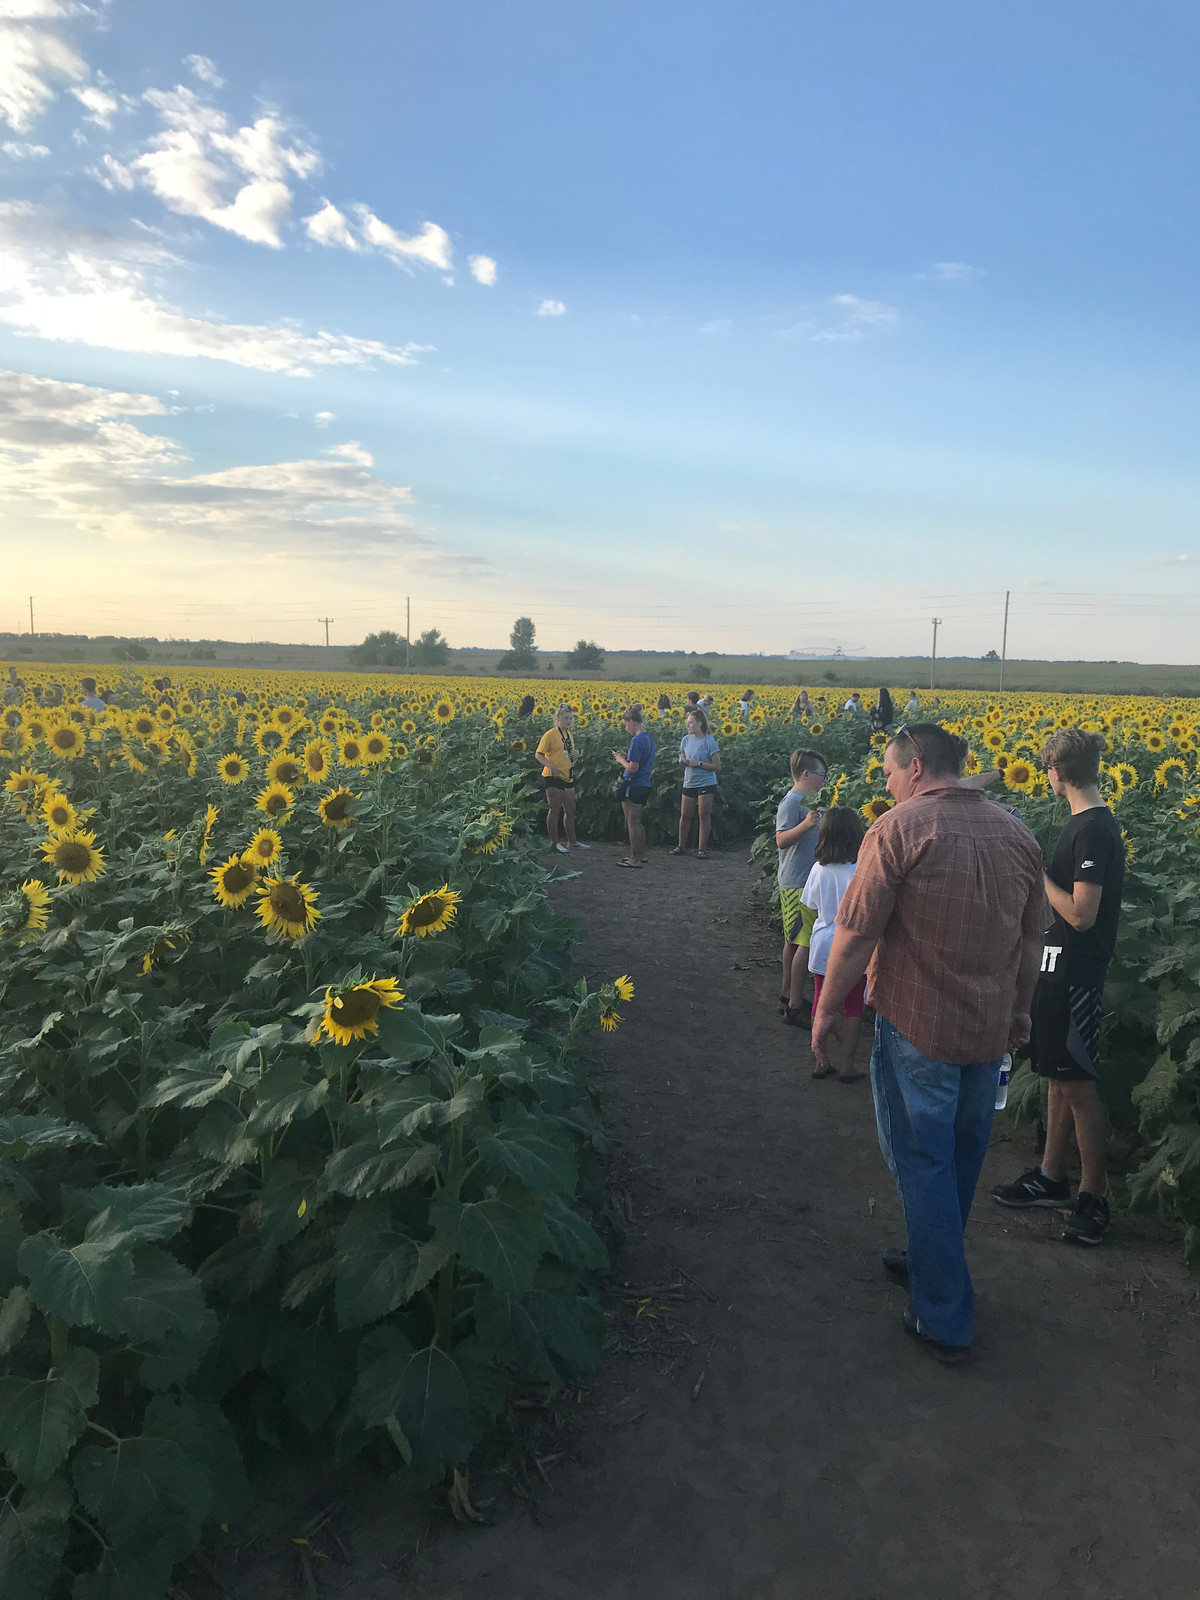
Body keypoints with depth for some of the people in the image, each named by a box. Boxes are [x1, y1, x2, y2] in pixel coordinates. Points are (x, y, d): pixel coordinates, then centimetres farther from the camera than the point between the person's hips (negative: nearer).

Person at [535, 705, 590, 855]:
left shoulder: (568, 734, 14)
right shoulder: (550, 734, -10)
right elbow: (539, 754, -11)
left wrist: (573, 755, 5)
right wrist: (551, 766, -26)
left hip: (567, 777, 8)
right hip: (553, 777, -8)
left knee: (570, 810, 12)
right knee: (555, 809, -2)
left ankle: (572, 842, 22)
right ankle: (554, 843, 7)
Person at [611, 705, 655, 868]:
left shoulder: (637, 740, -20)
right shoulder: (649, 737, 9)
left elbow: (633, 768, -23)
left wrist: (620, 760, -6)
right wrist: (625, 756, 13)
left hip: (633, 786, -9)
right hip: (645, 785, 9)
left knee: (632, 823, -1)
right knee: (637, 822, 19)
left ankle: (635, 860, 5)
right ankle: (641, 855, 26)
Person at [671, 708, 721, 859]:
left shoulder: (709, 741, -10)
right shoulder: (686, 740, 6)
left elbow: (717, 766, -11)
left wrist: (698, 763, -20)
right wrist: (682, 762, -6)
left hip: (706, 783, -5)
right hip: (689, 783, 5)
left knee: (704, 815, 0)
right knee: (684, 815, 7)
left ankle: (702, 849, 9)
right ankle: (681, 846, 21)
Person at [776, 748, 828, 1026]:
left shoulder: (806, 801, 14)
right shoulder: (791, 802, -16)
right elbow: (782, 840, -26)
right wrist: (805, 825, -38)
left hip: (804, 882, 10)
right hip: (798, 884, -10)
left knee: (794, 940, 15)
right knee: (806, 943, -9)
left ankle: (787, 995, 24)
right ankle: (794, 1007, -4)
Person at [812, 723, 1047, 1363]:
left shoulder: (899, 829, -16)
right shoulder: (1017, 834, 4)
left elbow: (856, 932, -16)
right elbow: (1033, 937, 12)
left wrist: (827, 1009, -4)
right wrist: (1018, 1007, 25)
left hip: (917, 1027, -6)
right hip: (990, 1029, 6)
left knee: (921, 1161, 7)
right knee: (963, 1153, 22)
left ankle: (945, 1319, 15)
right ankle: (933, 1262, 42)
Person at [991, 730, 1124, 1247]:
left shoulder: (1094, 829, -21)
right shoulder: (1090, 823, 9)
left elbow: (1082, 914, -24)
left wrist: (1038, 872, -16)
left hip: (1075, 974, -10)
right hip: (1057, 967, 10)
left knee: (1077, 1084, 0)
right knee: (1057, 1076, 17)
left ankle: (1093, 1197, 13)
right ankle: (1051, 1175, 29)